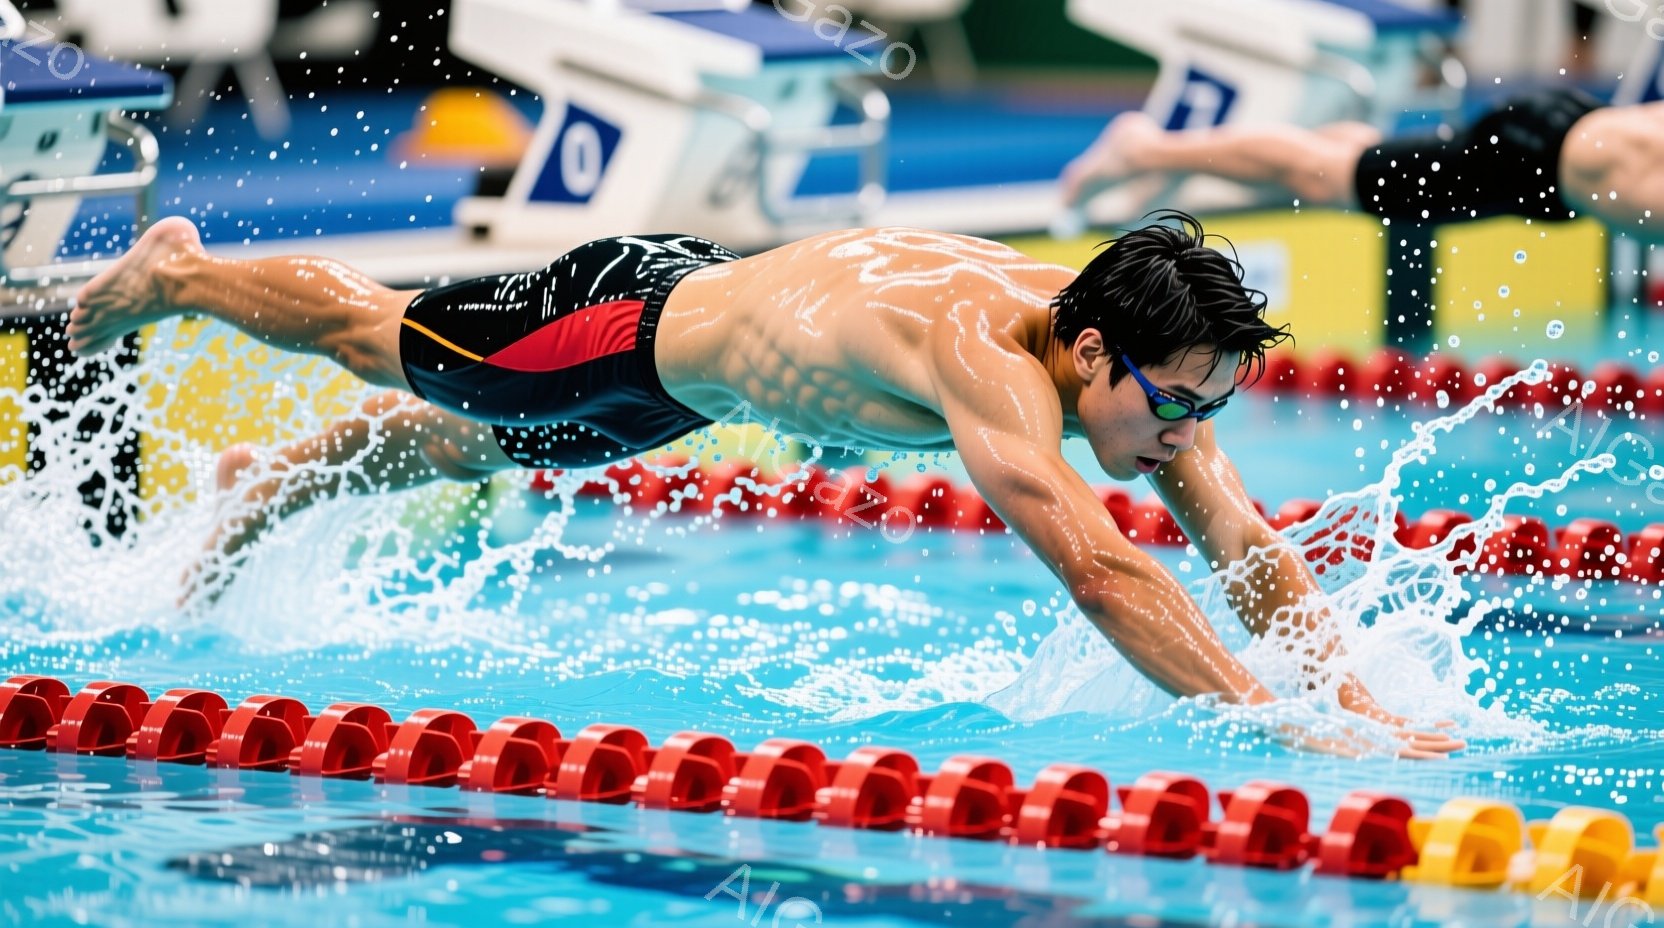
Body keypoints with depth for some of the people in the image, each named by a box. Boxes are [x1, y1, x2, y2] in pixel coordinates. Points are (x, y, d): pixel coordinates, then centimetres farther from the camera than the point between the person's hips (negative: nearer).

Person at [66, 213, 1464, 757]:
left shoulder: (1138, 357, -25)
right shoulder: (989, 355, -47)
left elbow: (1244, 542, -22)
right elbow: (1099, 569, -57)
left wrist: (1351, 690, -36)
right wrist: (1277, 726, -61)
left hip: (716, 302, 7)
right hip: (635, 325, -7)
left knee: (461, 445, 33)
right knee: (389, 346, 21)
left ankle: (265, 486, 62)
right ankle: (178, 271, 50)